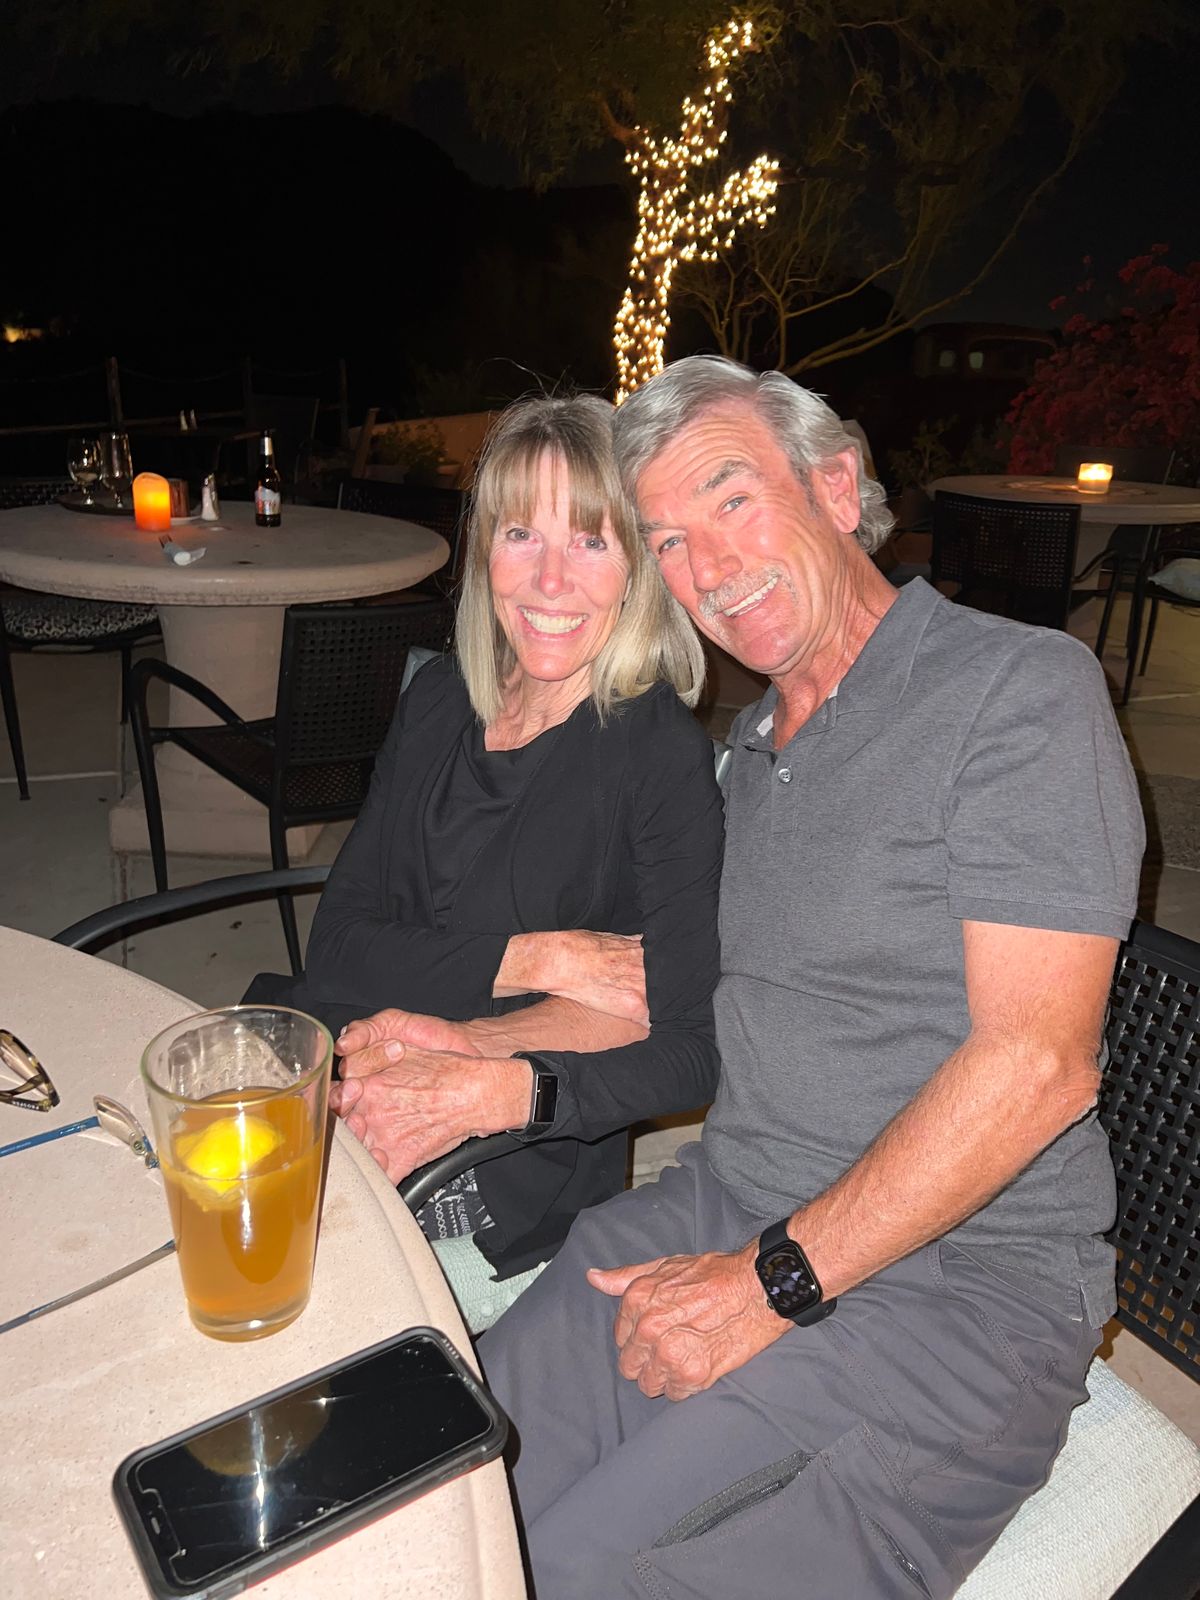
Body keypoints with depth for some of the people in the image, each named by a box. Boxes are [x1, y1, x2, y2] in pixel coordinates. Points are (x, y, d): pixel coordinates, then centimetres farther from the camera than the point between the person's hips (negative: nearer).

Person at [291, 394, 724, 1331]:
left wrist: (495, 1089, -27)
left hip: (506, 1210, -5)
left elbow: (696, 1049, -16)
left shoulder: (662, 755, -11)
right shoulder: (439, 703, 6)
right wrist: (534, 960, -14)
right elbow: (340, 941, 0)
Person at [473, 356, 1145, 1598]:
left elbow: (1035, 1063, -19)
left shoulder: (1021, 690, -12)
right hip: (726, 1211, 6)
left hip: (955, 1276, -5)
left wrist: (774, 1282, -18)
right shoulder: (748, 743, 14)